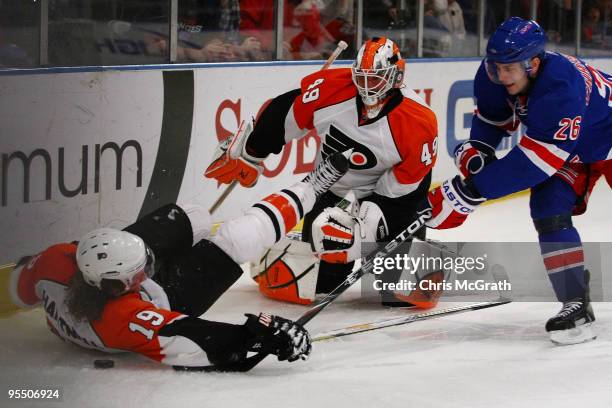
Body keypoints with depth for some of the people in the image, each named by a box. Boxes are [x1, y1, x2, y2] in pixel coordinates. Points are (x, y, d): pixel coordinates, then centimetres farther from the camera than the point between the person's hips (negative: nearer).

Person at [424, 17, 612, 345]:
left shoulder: (559, 89, -44)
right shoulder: (494, 74, -22)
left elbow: (534, 161, -45)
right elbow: (493, 116, 2)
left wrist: (471, 192, -46)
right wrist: (477, 148, -18)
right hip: (568, 149, 6)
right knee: (549, 210, -13)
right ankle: (576, 305, -12)